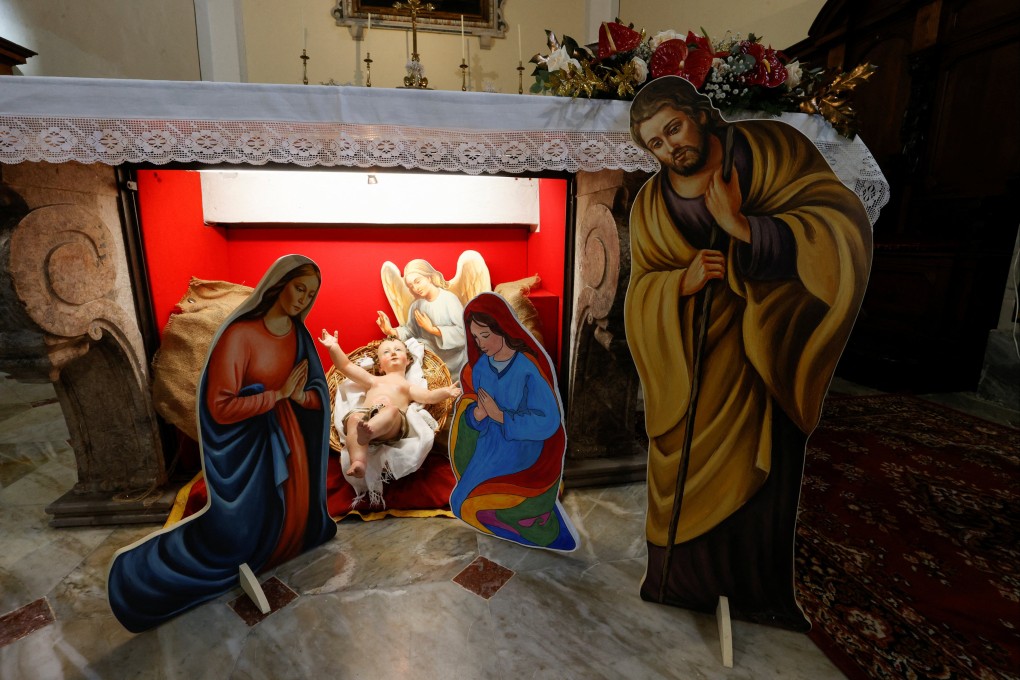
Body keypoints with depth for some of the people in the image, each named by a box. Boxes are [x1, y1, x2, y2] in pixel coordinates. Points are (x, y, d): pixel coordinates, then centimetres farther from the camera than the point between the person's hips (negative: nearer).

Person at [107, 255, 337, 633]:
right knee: (234, 525, 7)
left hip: (288, 436, 6)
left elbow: (318, 393, 2)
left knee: (288, 510, 19)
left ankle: (261, 559, 48)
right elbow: (221, 407, -23)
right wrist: (280, 393, -20)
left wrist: (301, 396, -19)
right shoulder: (239, 335, -21)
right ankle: (144, 573, 32)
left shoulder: (298, 334, -2)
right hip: (246, 443, -6)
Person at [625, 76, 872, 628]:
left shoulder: (769, 149, -5)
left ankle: (756, 591, 33)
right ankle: (685, 579, 34)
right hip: (691, 357, 2)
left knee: (760, 472, 8)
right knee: (690, 472, 7)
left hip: (766, 344, -1)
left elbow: (844, 221, -13)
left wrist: (744, 228, -25)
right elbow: (641, 293, 2)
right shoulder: (651, 205, 1)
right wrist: (682, 280, -19)